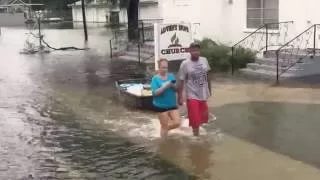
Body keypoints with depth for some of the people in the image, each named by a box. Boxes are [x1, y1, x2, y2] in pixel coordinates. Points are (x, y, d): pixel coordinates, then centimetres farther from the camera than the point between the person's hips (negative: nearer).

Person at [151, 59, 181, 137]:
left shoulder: (171, 76, 4)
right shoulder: (155, 78, -8)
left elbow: (177, 89, 6)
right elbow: (155, 92, -17)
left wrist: (173, 86, -16)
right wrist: (165, 86, -24)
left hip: (172, 105, 5)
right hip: (161, 106, -4)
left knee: (177, 123, 1)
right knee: (164, 126, 4)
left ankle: (165, 128, 29)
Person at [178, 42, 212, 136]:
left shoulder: (204, 60, -1)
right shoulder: (185, 64, -14)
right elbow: (181, 81, -11)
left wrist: (209, 90, 15)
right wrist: (180, 96, -12)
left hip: (203, 94, 5)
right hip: (192, 96, -5)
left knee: (202, 118, 19)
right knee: (195, 120, -3)